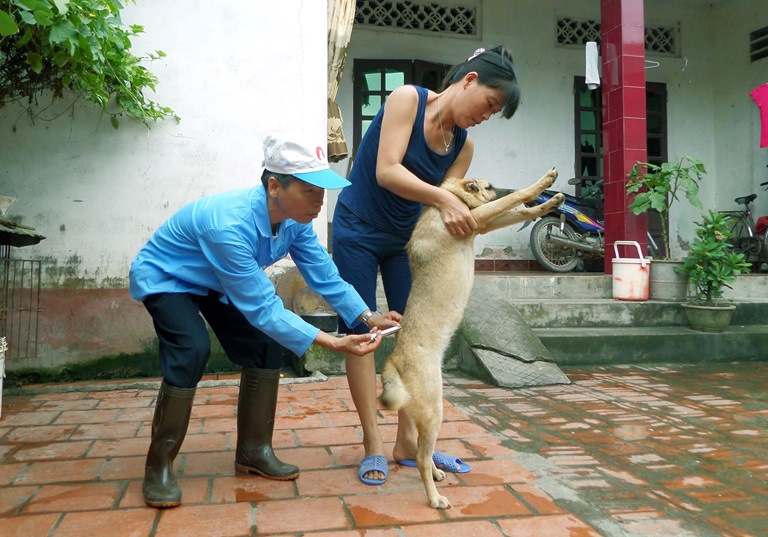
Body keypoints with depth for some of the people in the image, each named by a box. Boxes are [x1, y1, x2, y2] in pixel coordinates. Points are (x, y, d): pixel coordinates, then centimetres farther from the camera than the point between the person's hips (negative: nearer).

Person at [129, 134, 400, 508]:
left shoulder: (294, 220, -20)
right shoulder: (230, 225, -42)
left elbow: (325, 277, -14)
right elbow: (263, 308, -40)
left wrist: (367, 317, -28)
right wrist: (334, 344, -43)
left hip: (214, 283, 7)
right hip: (163, 278, -7)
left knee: (266, 346, -4)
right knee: (192, 349, -28)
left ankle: (253, 450, 12)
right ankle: (158, 466, -9)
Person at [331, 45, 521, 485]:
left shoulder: (463, 145, 0)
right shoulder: (408, 99, -14)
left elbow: (441, 208, -7)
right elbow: (386, 172, -26)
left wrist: (464, 210, -28)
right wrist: (444, 199, -35)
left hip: (405, 238, 6)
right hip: (358, 231, -5)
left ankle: (409, 441, 11)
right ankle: (373, 444, 4)